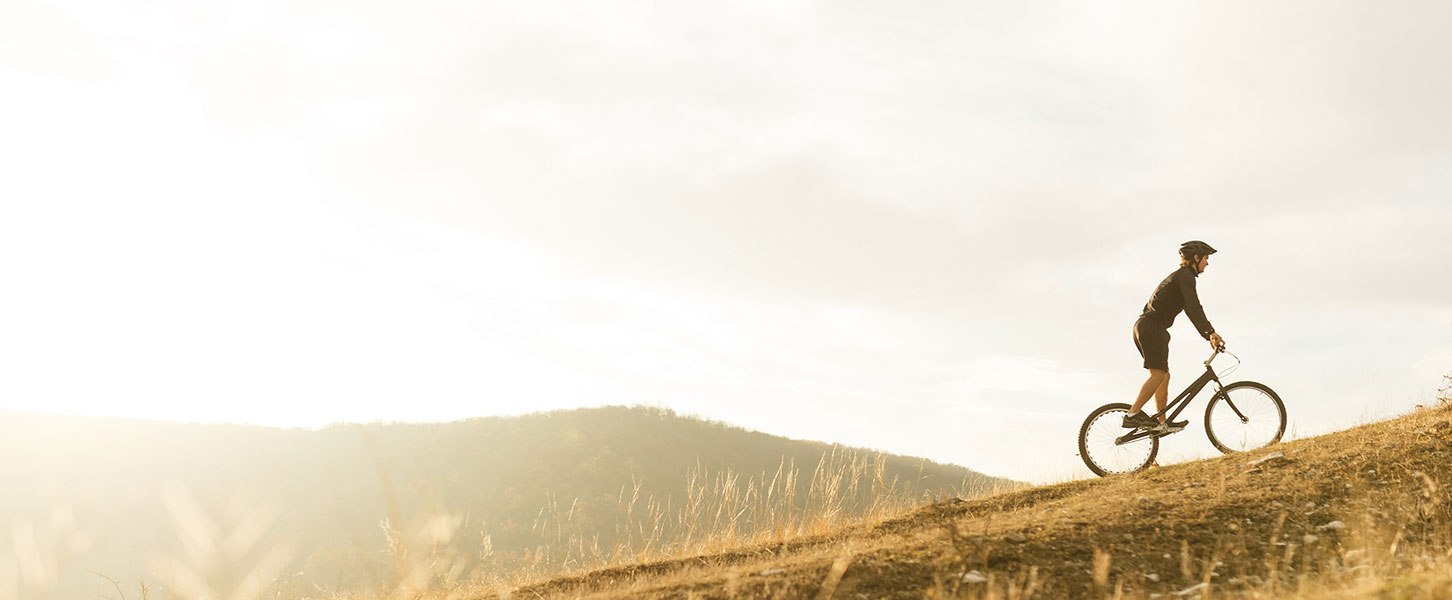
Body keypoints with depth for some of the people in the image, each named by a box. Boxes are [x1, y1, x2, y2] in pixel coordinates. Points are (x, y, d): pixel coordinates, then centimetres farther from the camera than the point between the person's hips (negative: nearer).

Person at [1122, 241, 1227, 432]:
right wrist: (1211, 332, -23)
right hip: (1152, 327, -10)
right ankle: (1133, 415, -25)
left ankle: (1162, 422, 9)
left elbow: (1191, 311, 31)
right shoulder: (1186, 276, -5)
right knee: (1158, 374, -17)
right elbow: (1194, 307, -18)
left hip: (1144, 328, 10)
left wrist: (1208, 335, 29)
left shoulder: (1179, 276, 27)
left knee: (1164, 376, 10)